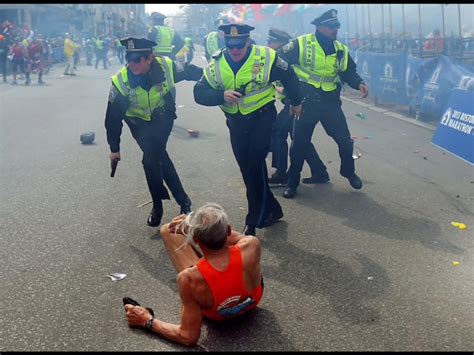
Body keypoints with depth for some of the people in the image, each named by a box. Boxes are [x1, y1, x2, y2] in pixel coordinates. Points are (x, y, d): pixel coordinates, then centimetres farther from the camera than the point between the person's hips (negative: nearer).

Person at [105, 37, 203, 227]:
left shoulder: (166, 67, -27)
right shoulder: (121, 82, -26)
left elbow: (190, 71, -5)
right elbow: (113, 117, -15)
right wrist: (114, 148, -9)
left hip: (163, 119, -1)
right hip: (141, 124, 1)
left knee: (151, 160, -18)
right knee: (160, 157, -11)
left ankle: (158, 206, 0)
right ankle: (182, 200, 7)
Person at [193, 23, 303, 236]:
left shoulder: (266, 57, -13)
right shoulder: (216, 65, -6)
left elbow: (289, 77, 2)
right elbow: (199, 93, -10)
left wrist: (296, 102, 16)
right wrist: (221, 95, -29)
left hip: (262, 117, -4)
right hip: (236, 123, 4)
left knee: (255, 166, -14)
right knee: (247, 170, 9)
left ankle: (253, 222, -3)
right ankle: (271, 209, 28)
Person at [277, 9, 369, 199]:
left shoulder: (341, 50, 2)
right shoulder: (301, 44, -11)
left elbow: (349, 72, 12)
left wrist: (359, 83, -7)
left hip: (330, 103, 3)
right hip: (305, 103, -3)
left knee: (345, 140, 7)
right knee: (299, 144, 4)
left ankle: (349, 172, 33)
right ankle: (292, 182, 20)